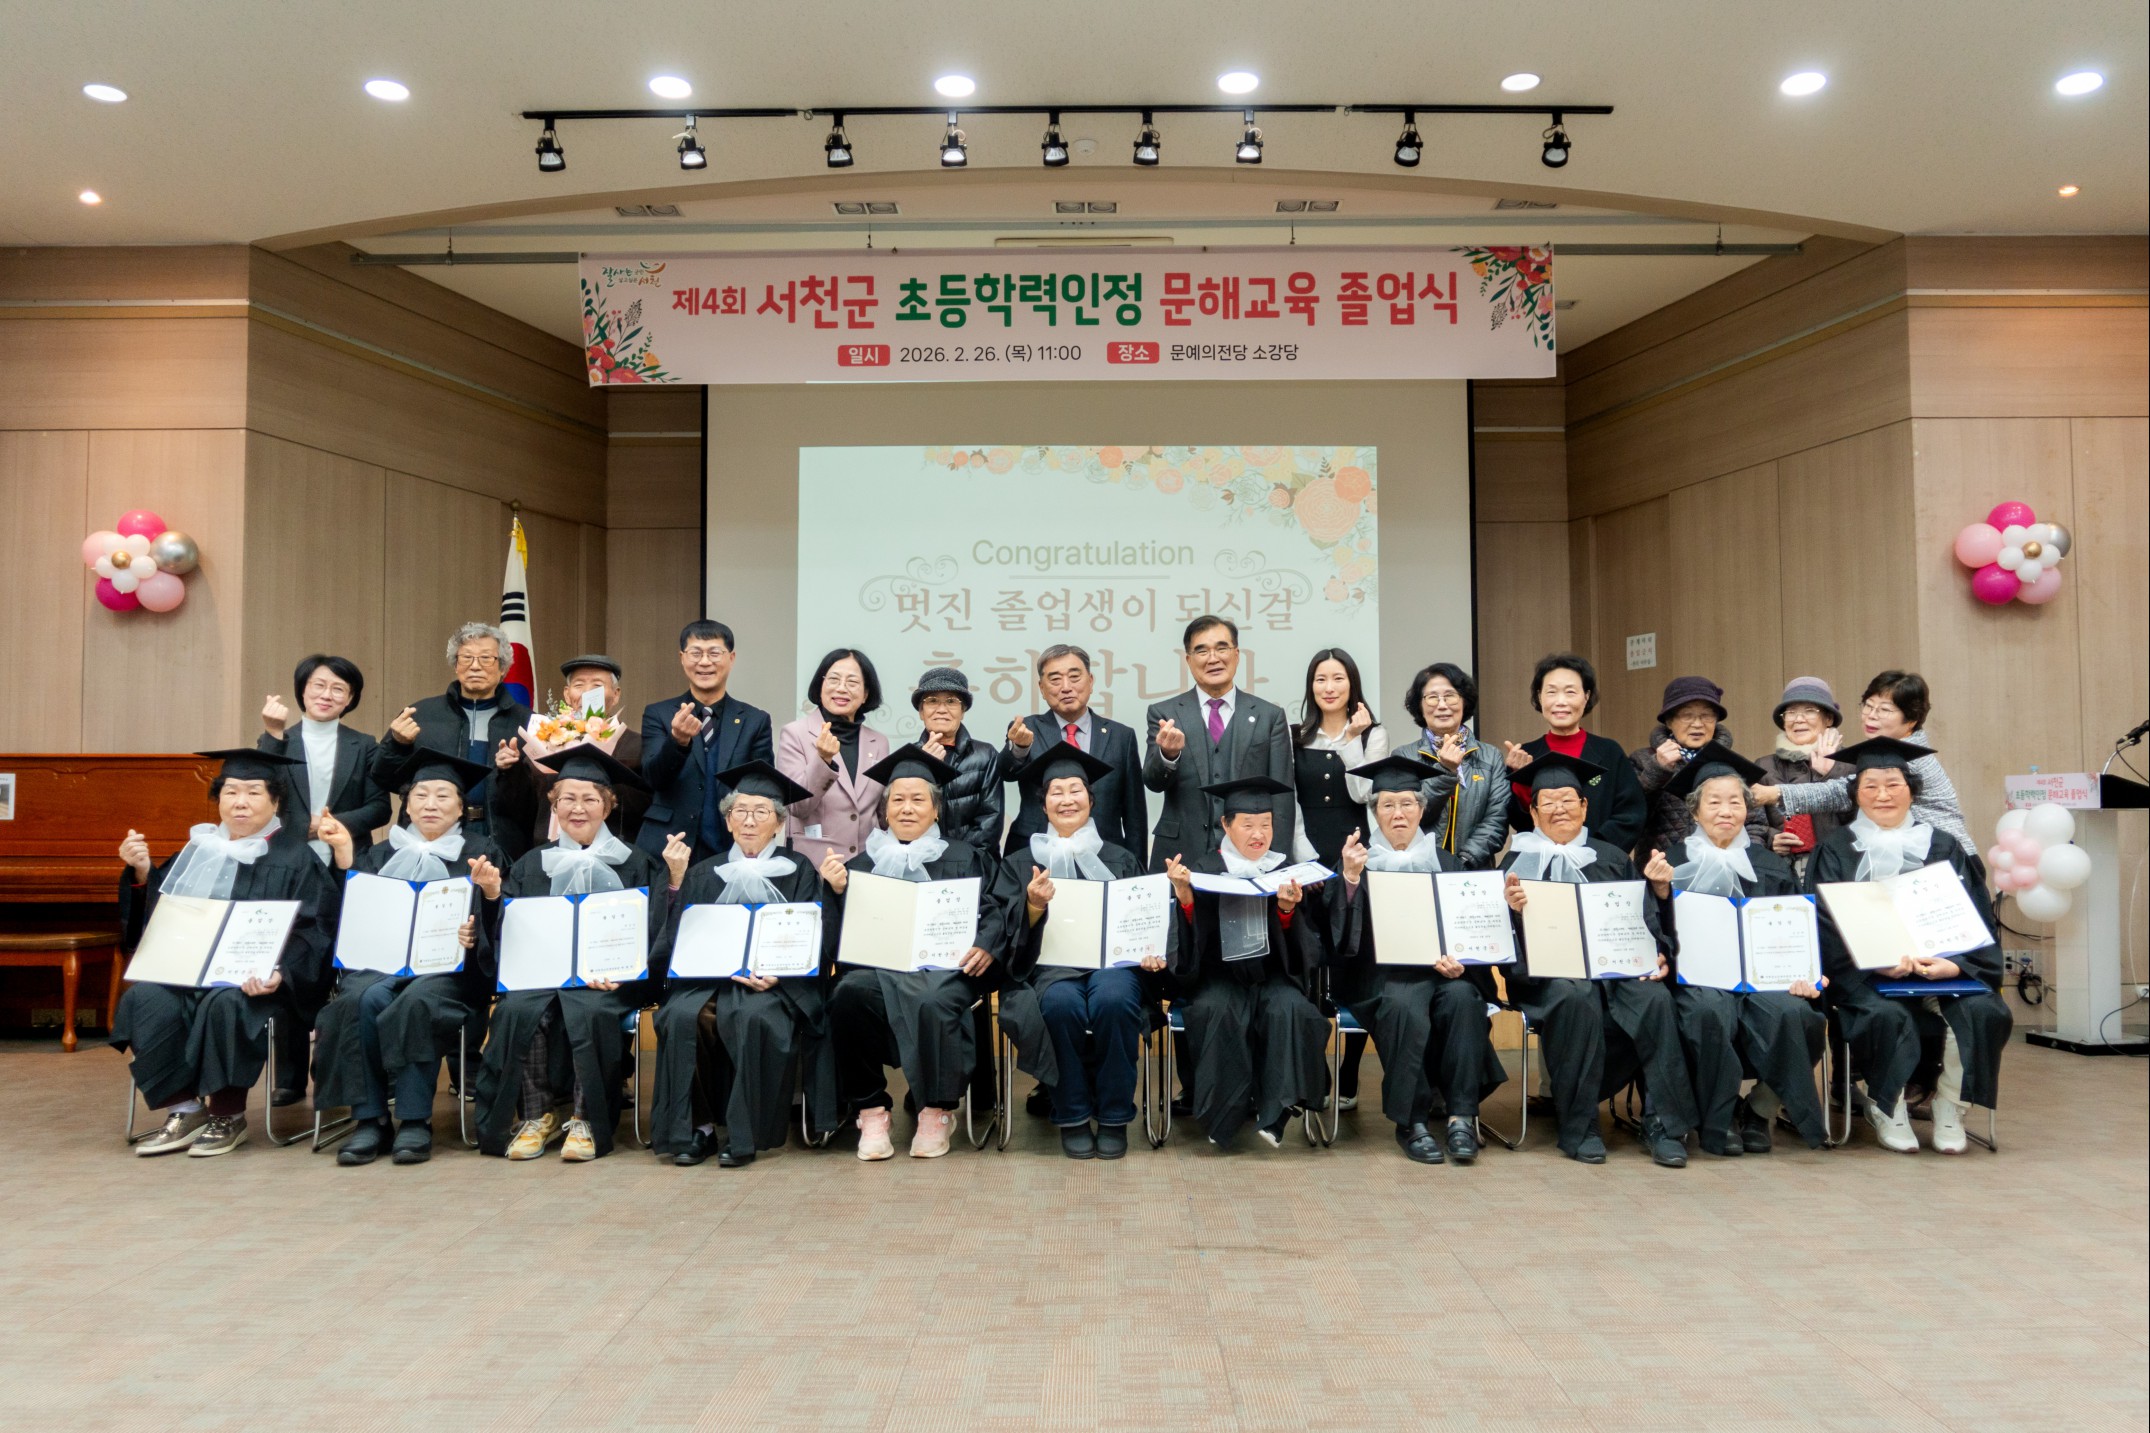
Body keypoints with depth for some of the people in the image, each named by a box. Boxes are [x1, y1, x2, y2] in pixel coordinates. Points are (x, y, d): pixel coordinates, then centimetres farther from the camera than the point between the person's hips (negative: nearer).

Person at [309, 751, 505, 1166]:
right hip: (381, 962, 3)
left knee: (415, 1003, -34)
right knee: (362, 1001, -30)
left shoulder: (480, 855, 12)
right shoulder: (382, 855, 22)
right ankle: (369, 1119, -22)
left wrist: (490, 893, -20)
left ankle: (415, 1121, -25)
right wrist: (343, 855, 0)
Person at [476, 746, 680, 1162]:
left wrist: (673, 882, -14)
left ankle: (587, 1120, -17)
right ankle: (537, 1114, -12)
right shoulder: (532, 864, 17)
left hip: (608, 980, -2)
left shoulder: (635, 864, 11)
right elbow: (507, 935, 9)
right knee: (518, 1011, -30)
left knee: (589, 1012, -34)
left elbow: (653, 934, 0)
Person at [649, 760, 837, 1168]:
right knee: (683, 1016, -31)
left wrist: (776, 971, -17)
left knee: (753, 1017, -35)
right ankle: (697, 1126, -20)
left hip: (772, 983, -2)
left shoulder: (798, 873, 12)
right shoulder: (704, 874, 19)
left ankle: (745, 1134, -24)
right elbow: (680, 937, 9)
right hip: (707, 977, 2)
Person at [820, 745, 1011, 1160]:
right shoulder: (862, 864, 21)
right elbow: (837, 941, 13)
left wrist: (986, 946, -16)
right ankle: (870, 1110, -17)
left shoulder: (964, 859, 18)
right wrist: (836, 892, -5)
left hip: (946, 966, -2)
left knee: (934, 1004, -36)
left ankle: (937, 1112, -12)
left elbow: (995, 910, 5)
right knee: (850, 993, -33)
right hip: (878, 966, 2)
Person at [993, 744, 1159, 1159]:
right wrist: (1034, 905, -15)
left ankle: (1114, 1117, -15)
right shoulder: (1020, 863, 17)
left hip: (1112, 959, 1)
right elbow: (1013, 935, 6)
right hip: (1050, 965, 0)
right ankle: (1072, 1117, -16)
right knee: (1061, 1003, -36)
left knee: (1112, 1000, -35)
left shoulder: (1121, 859, 20)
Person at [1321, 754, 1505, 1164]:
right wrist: (1349, 878, -17)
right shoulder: (1357, 860, 12)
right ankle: (1411, 1122, -23)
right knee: (1405, 1006, -34)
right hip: (1384, 972, -2)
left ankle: (1462, 1117, -25)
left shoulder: (1444, 861, 18)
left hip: (1441, 967, 2)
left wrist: (1458, 956, -12)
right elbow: (1339, 926, -1)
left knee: (1463, 998, -31)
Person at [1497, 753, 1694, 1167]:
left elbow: (1644, 915, 13)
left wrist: (1656, 954, -8)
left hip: (1617, 968, 3)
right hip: (1550, 973, -3)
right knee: (1577, 999, -35)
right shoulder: (1519, 861, 12)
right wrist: (1513, 910, -22)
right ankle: (1579, 1128, -23)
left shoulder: (1611, 858, 21)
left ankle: (1665, 1127, -21)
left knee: (1655, 1000, -28)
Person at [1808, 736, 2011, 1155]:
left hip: (1942, 968, 2)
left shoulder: (1943, 848, 15)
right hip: (1866, 974, -2)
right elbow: (1829, 927, -2)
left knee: (1984, 1011, -27)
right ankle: (1887, 1109, -8)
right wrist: (1879, 961, -21)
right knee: (1885, 1014, -34)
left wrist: (1955, 964, -14)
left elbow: (1977, 917, 7)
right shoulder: (1837, 851, 8)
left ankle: (1949, 1109, -6)